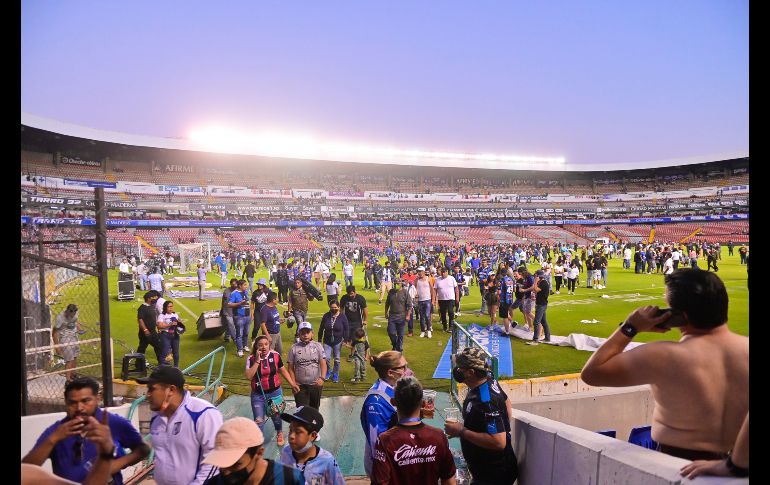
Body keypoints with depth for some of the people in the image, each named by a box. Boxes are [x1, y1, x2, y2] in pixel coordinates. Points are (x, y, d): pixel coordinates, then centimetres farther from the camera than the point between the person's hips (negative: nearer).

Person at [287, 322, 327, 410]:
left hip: (316, 385, 1)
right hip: (300, 386, -1)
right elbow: (291, 368, 0)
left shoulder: (318, 346, -1)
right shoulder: (294, 348, -3)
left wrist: (322, 378, -22)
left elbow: (323, 364, -7)